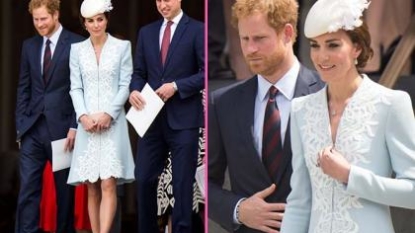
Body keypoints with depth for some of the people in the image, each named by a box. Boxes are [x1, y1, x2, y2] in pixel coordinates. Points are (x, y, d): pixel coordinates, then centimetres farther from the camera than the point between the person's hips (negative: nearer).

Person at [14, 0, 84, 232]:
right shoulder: (29, 45, 12)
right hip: (32, 127, 4)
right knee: (28, 188, -1)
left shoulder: (77, 44, -4)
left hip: (62, 127, -4)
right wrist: (21, 123, 7)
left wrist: (75, 126, -11)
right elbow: (24, 87, 14)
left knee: (65, 189, 6)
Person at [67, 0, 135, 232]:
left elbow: (126, 85, -1)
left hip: (113, 123, -2)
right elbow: (75, 87, 6)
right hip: (87, 123, 2)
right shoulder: (77, 49, 9)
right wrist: (83, 116, -10)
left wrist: (108, 114, -12)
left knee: (108, 185, -12)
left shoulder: (122, 46, 3)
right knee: (92, 188, 4)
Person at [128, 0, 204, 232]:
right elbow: (139, 72, 14)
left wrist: (176, 86, -16)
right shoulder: (146, 32, 13)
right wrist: (135, 90, -7)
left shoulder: (197, 30, -2)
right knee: (144, 179, 5)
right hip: (153, 117, 4)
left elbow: (206, 72, -7)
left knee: (182, 182, 2)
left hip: (183, 118, -4)